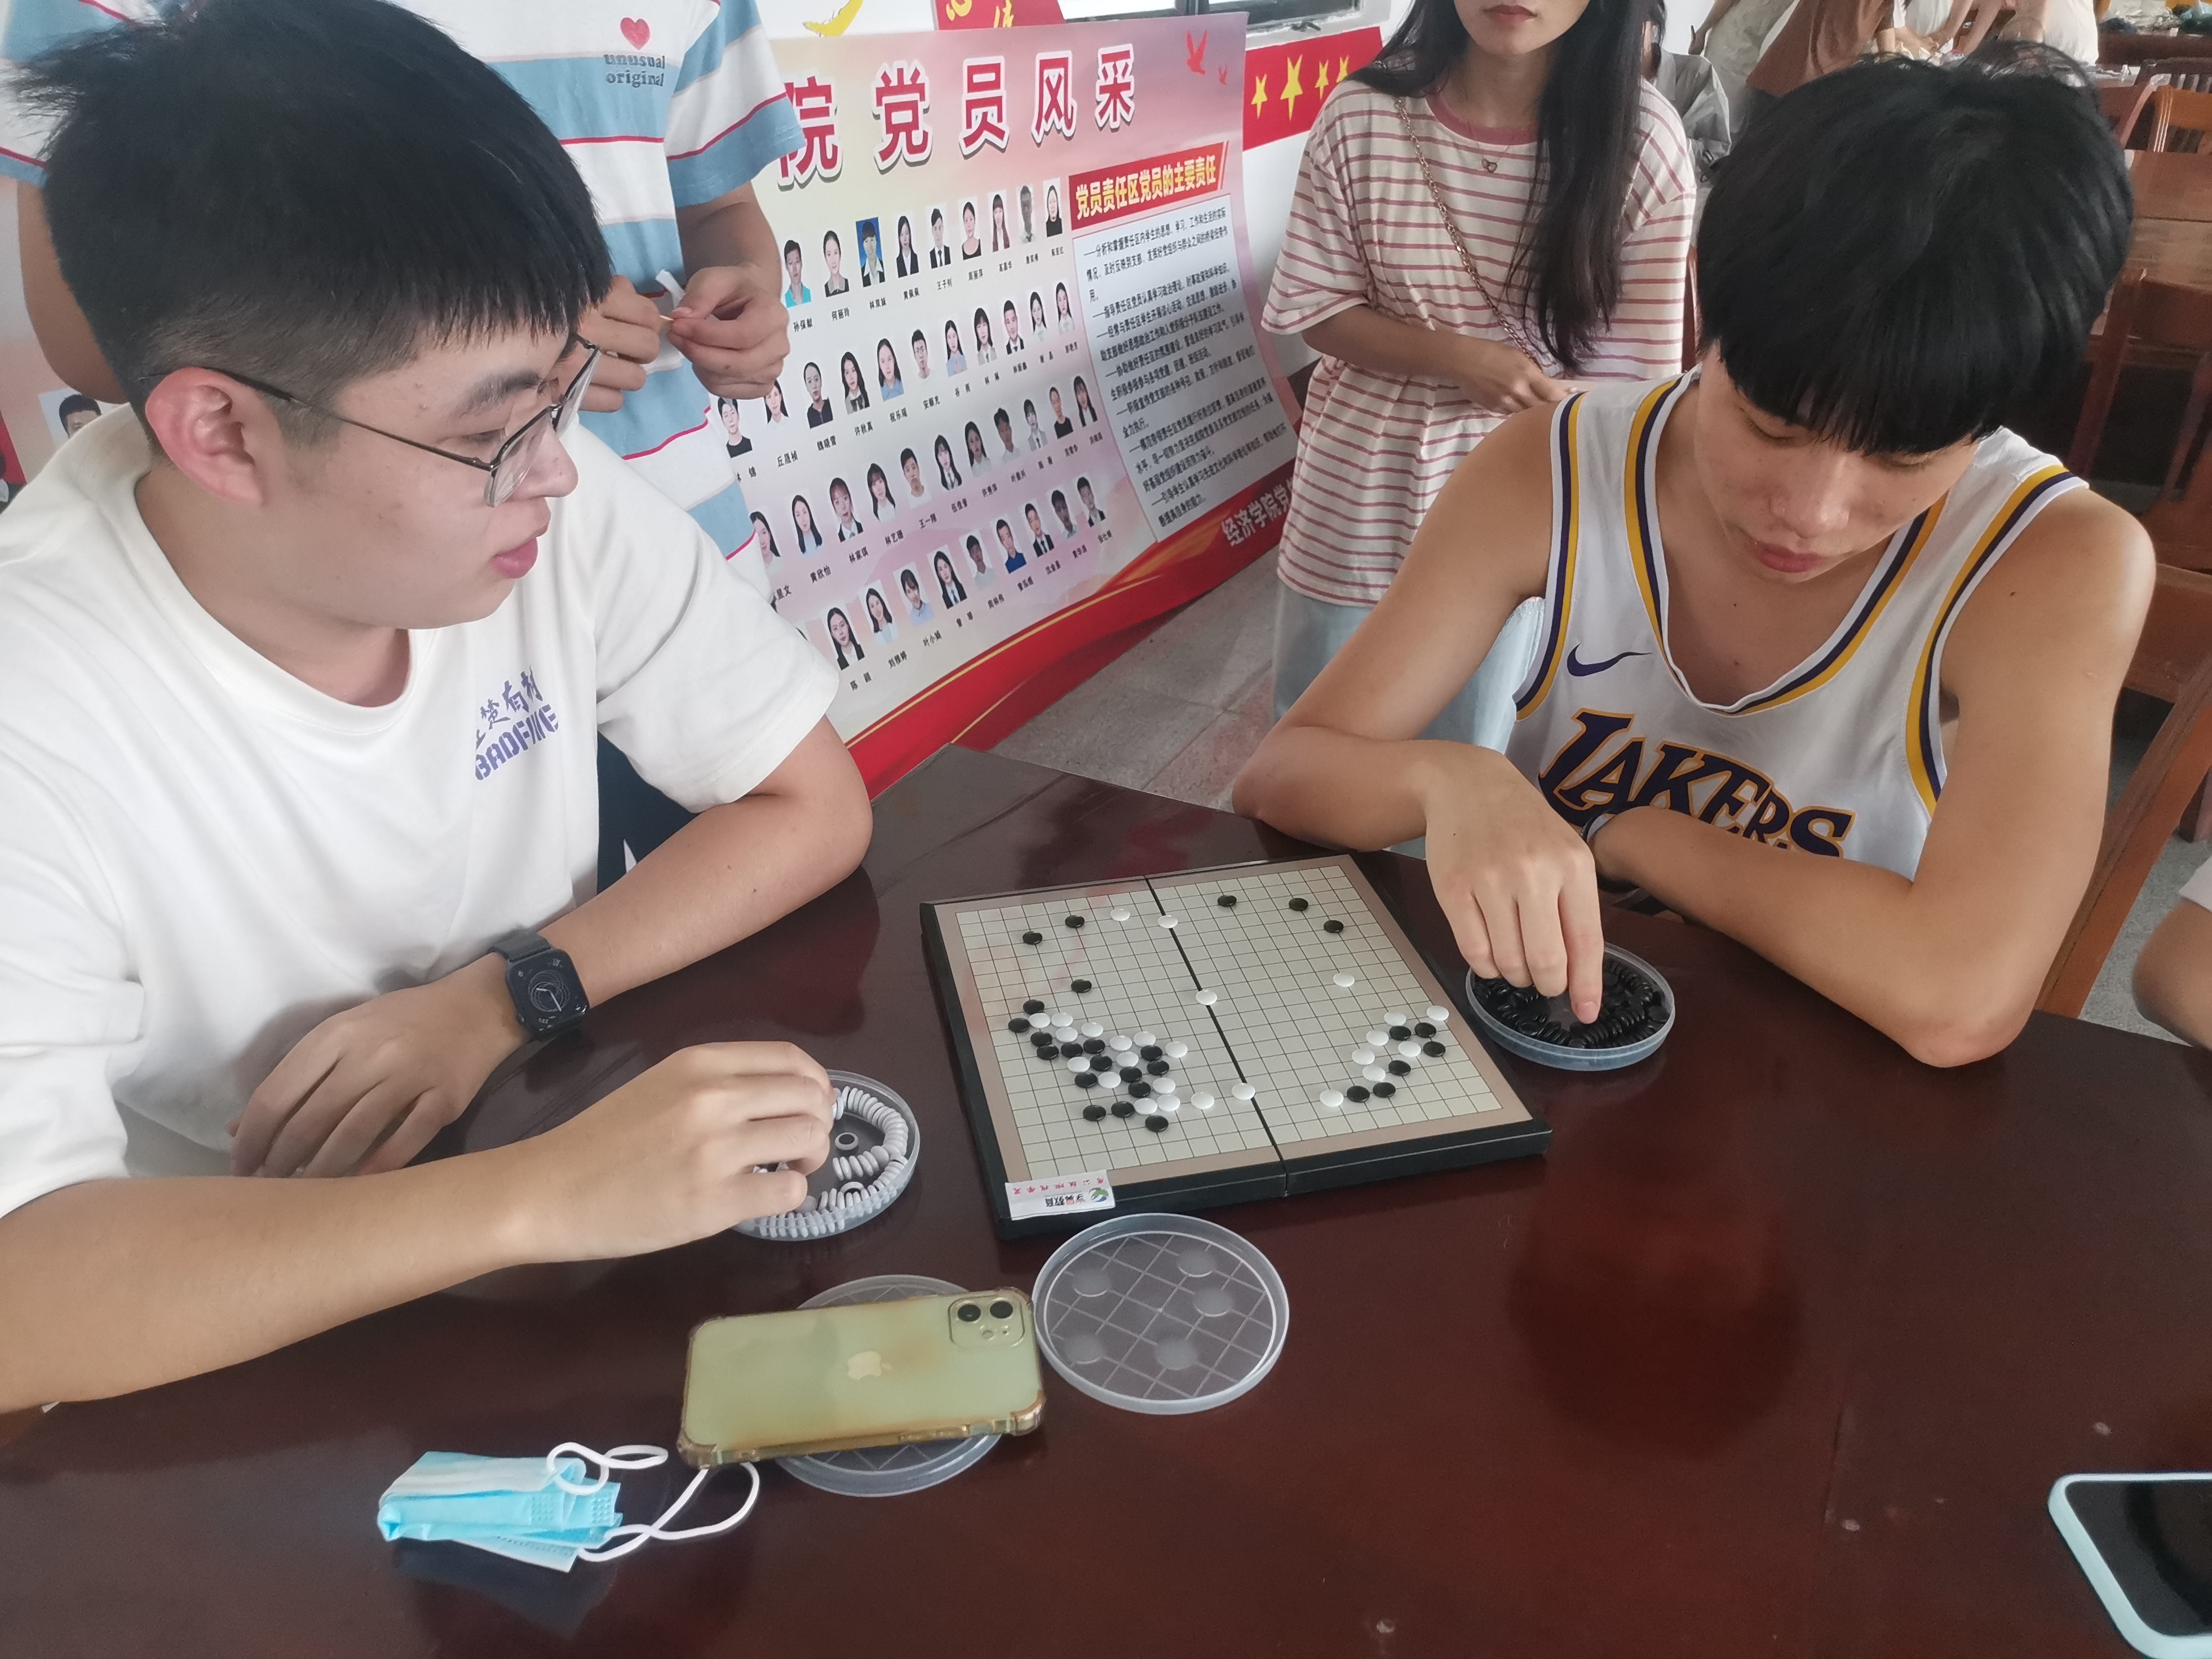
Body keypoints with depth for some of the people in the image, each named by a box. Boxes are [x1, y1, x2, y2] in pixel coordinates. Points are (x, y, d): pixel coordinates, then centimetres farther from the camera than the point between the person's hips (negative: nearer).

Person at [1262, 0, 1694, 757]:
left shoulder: (1642, 141, -14)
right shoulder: (1362, 113, -13)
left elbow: (1632, 375, -8)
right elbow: (1315, 307, -6)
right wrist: (1461, 358, -21)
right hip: (1359, 492, 1)